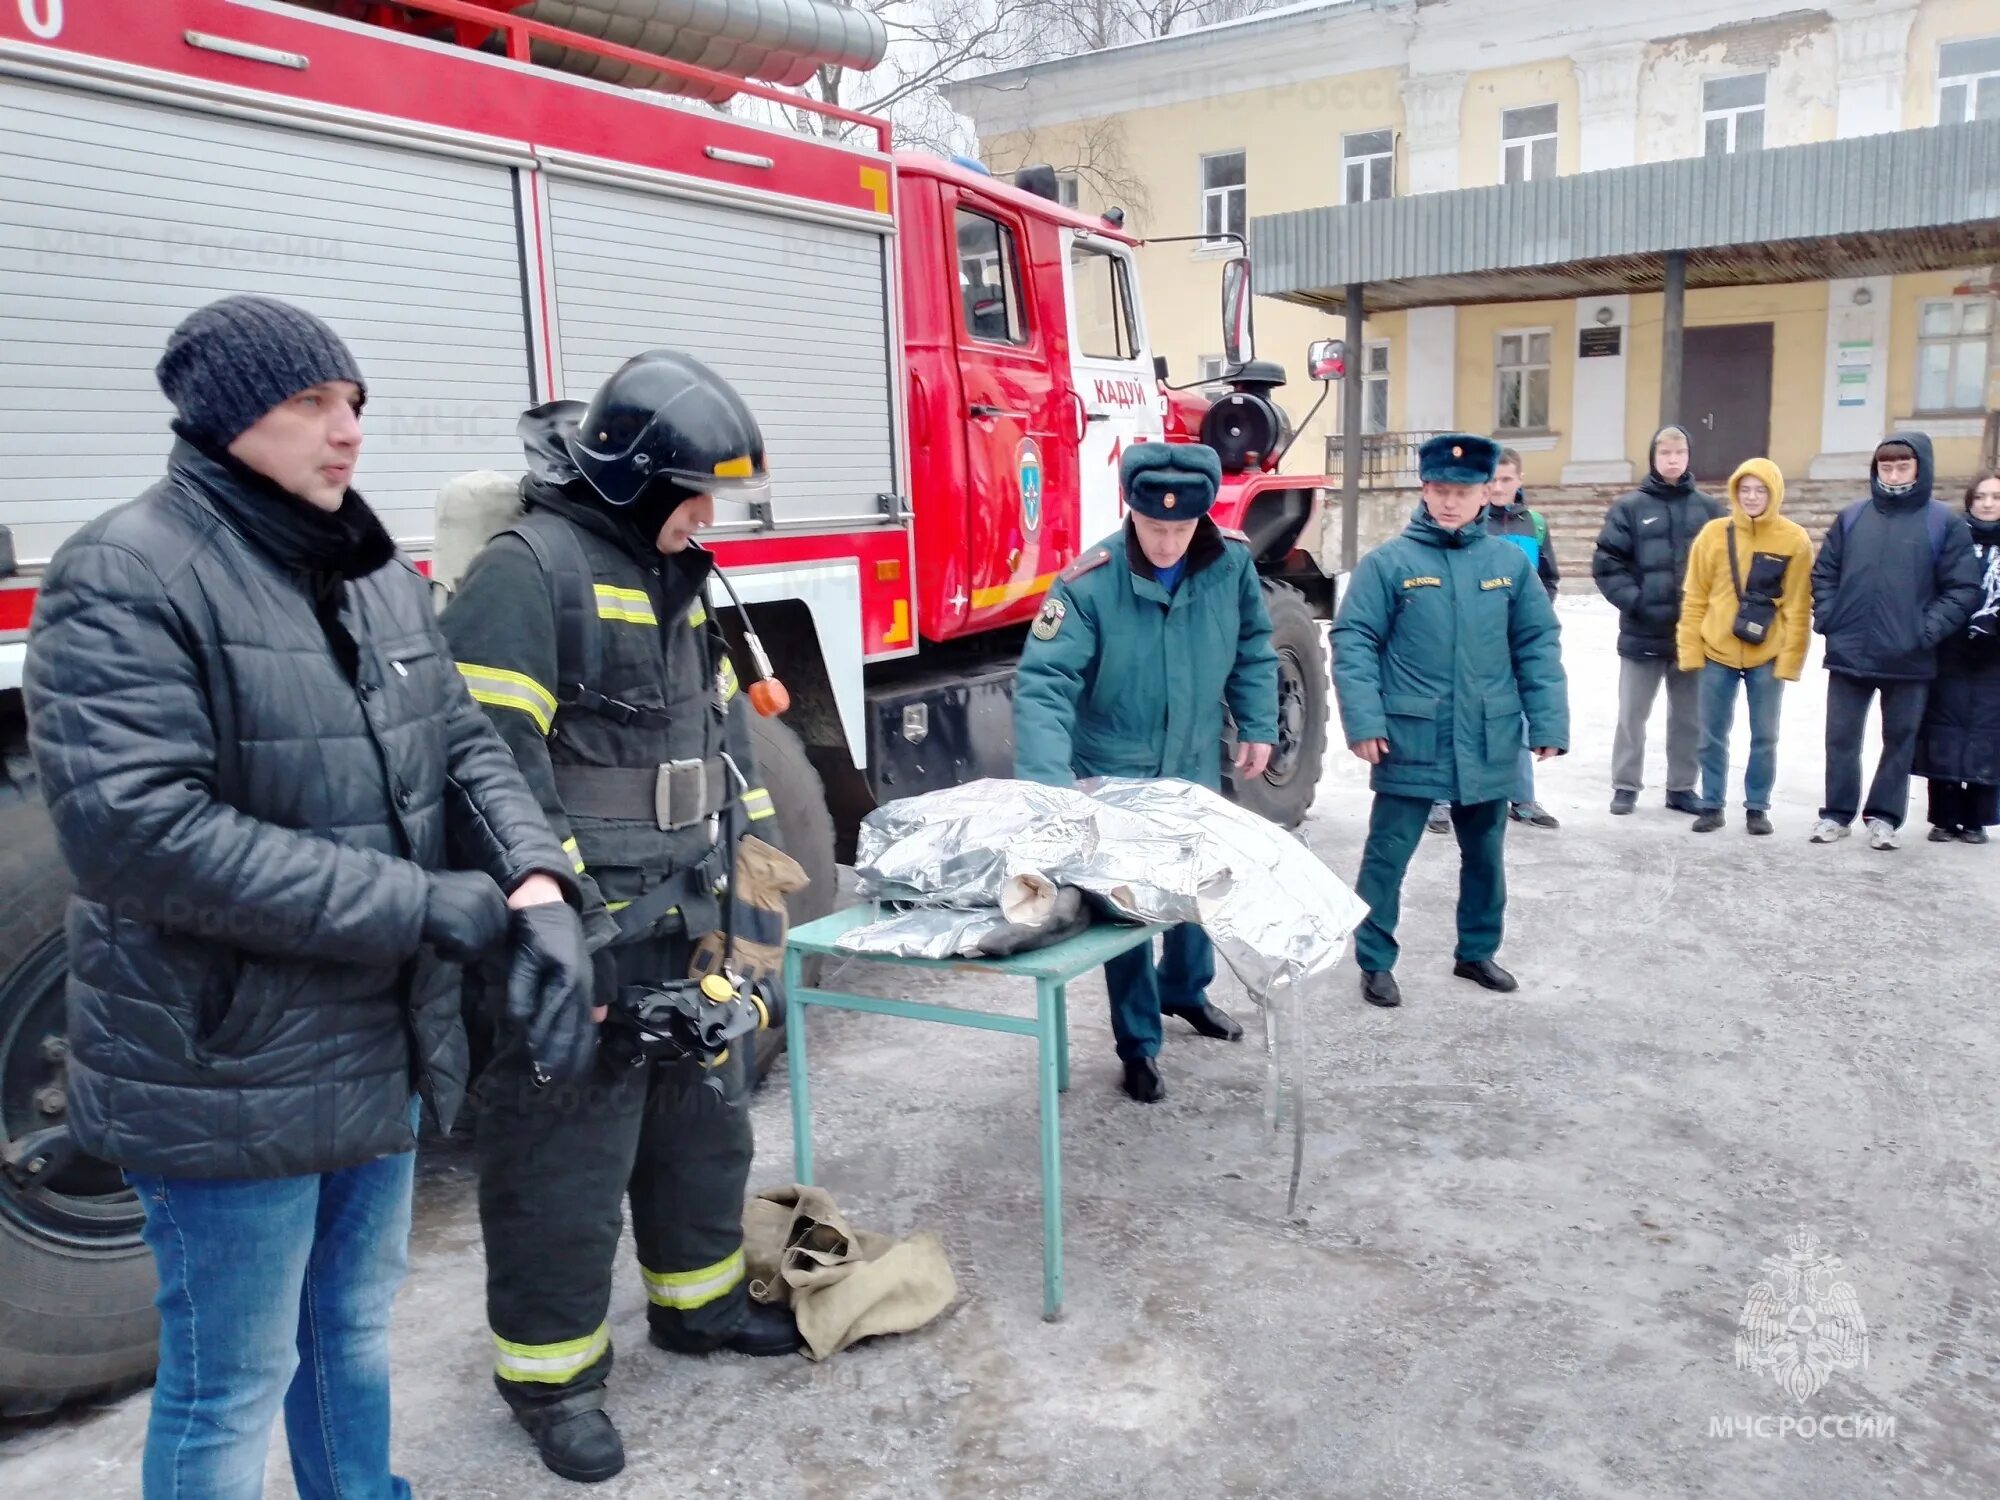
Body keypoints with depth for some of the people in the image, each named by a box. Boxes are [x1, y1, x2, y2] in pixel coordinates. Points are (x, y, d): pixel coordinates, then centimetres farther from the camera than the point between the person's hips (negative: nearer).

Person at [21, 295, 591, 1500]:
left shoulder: (377, 571, 6)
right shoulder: (127, 578, -17)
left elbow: (463, 745, 5)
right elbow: (134, 832, -26)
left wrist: (538, 890, -15)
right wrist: (427, 906, -25)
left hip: (384, 1048, 7)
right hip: (228, 1074, -7)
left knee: (357, 1328, 25)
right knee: (230, 1387, 10)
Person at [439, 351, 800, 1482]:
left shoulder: (678, 577, 13)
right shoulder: (529, 572, -16)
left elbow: (724, 720, 21)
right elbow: (495, 757, -22)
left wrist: (753, 847, 18)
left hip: (684, 919, 9)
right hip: (579, 932, -9)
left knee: (705, 1117, 21)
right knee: (568, 1157, 4)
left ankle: (698, 1297, 42)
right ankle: (551, 1371, 23)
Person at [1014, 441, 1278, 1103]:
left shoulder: (1231, 565, -12)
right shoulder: (1089, 582, -26)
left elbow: (1252, 650, 5)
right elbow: (1044, 682, -32)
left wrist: (1257, 727, 1)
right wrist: (1049, 784, -42)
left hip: (1195, 766, 5)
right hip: (1114, 774, -4)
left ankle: (1184, 989, 48)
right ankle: (1138, 1045, 20)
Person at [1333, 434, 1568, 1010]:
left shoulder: (1510, 562, 4)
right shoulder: (1388, 563, -6)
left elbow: (1538, 647, 7)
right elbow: (1353, 642, -8)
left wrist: (1548, 724, 0)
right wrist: (1364, 721, -17)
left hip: (1488, 746, 4)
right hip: (1409, 743, -4)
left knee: (1485, 856, 18)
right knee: (1387, 857, 3)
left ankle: (1477, 952, 37)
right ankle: (1376, 963, 18)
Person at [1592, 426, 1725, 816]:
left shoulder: (1709, 508, 5)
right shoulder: (1629, 507, -2)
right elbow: (1607, 563, -5)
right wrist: (1634, 601, -15)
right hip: (1642, 631, -2)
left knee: (1689, 716, 11)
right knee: (1632, 714, 5)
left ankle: (1681, 787, 23)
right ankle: (1626, 786, 16)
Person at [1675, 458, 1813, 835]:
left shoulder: (1795, 540, -3)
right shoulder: (1714, 533, 0)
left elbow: (1798, 608, -3)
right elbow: (1695, 598, 2)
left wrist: (1789, 659, -7)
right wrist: (1690, 650, -2)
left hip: (1768, 657, -1)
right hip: (1717, 653, 1)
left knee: (1764, 737, 8)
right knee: (1713, 735, 6)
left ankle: (1758, 808, 20)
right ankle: (1712, 805, 18)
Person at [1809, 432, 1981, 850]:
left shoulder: (1944, 523, -3)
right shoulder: (1852, 517, 4)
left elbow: (1964, 589, -4)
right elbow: (1823, 573, 11)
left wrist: (1927, 631, -12)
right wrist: (1827, 620, -1)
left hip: (1909, 658, -2)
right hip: (1848, 654, 2)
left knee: (1900, 740, 9)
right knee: (1841, 739, 8)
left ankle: (1884, 815, 21)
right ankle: (1837, 813, 19)